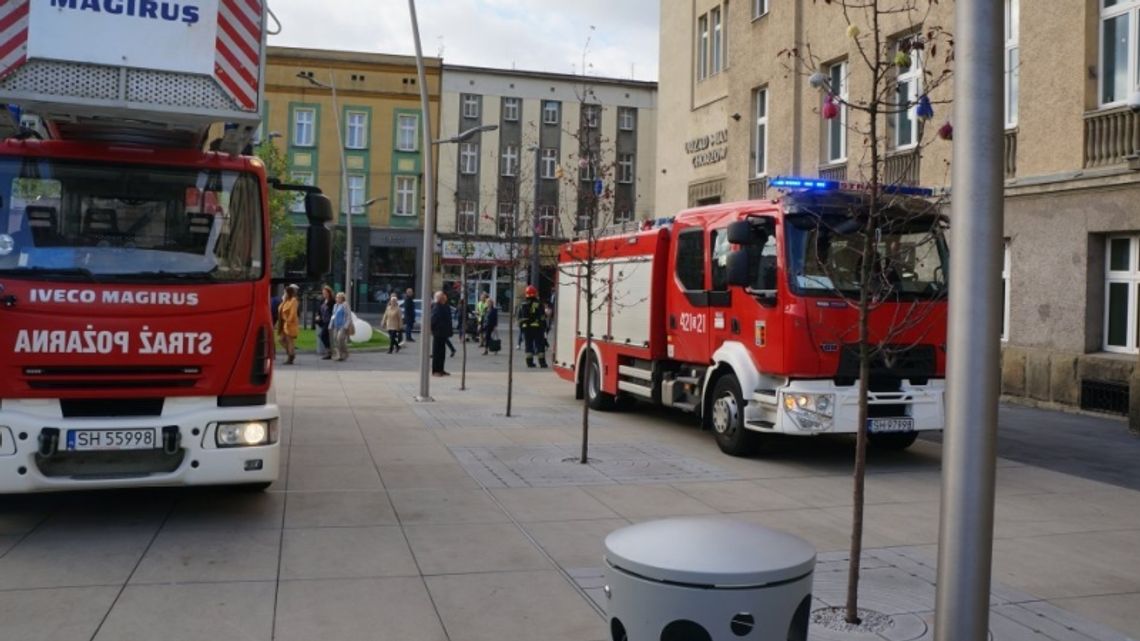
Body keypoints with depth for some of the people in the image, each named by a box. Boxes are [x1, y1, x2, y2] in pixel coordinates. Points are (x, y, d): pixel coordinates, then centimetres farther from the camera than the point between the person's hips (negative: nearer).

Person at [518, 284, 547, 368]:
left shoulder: (522, 305, 5)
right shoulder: (538, 304, -7)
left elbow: (519, 318, 7)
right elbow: (542, 317, -6)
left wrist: (521, 326, 15)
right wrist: (544, 327, 2)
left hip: (526, 327, 3)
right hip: (537, 327, -3)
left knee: (529, 345, 9)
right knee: (540, 345, 1)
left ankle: (529, 362, 7)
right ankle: (542, 362, -3)